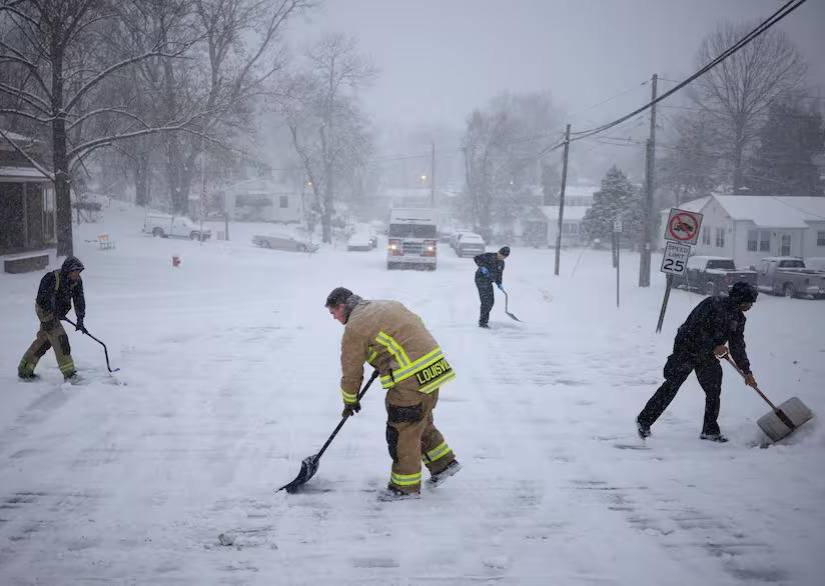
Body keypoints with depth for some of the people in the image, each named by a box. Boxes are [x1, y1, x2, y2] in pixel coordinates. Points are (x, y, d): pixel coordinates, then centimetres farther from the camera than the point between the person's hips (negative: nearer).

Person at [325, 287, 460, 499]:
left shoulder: (354, 328, -7)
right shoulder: (389, 305, 17)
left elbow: (351, 370, 0)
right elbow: (417, 324, 24)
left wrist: (350, 401, 17)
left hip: (411, 380, -9)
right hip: (435, 368, 9)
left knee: (402, 432, 3)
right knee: (421, 422, 24)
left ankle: (405, 486, 14)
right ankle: (444, 463, 33)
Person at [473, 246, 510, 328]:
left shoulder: (501, 263, 9)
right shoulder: (489, 256, -14)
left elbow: (499, 274, 16)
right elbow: (476, 258, -19)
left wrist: (499, 284, 2)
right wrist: (482, 267, -27)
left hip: (488, 282, 8)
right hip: (481, 280, -8)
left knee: (491, 301, 9)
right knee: (486, 301, -11)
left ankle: (484, 320, 22)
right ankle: (482, 322, -5)